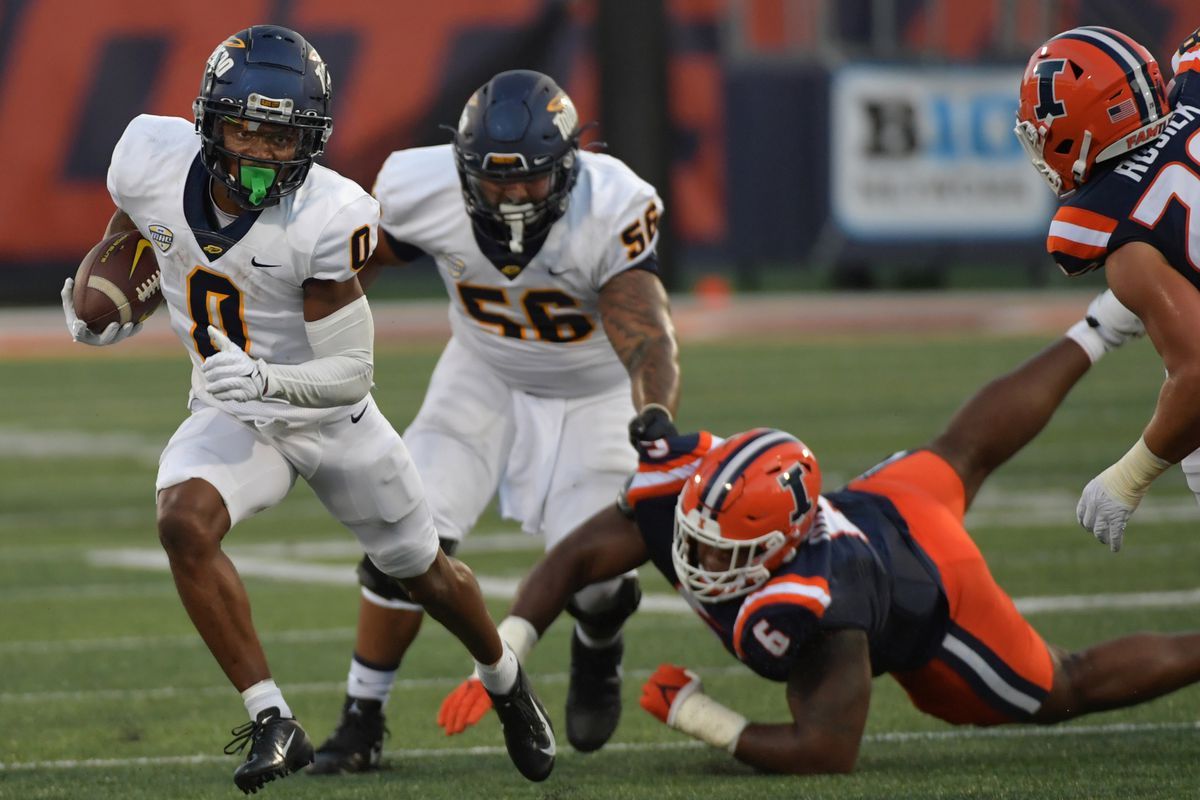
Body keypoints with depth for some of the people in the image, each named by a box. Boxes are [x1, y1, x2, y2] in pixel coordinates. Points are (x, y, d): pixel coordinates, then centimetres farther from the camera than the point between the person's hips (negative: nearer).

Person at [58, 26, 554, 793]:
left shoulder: (325, 219, -30)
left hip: (332, 417, -2)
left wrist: (266, 379, -44)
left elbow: (351, 374, -28)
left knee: (424, 571, 17)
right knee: (185, 522, -30)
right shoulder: (156, 163, -20)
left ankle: (506, 682, 49)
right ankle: (272, 722, -22)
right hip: (232, 417, 2)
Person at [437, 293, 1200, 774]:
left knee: (1064, 691, 14)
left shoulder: (812, 611, -51)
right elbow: (575, 560, -27)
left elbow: (829, 752, -46)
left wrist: (706, 722, -41)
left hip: (929, 598, -7)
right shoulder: (682, 494, -36)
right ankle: (1101, 330, 57)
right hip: (875, 511, 7)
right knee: (962, 452, 36)